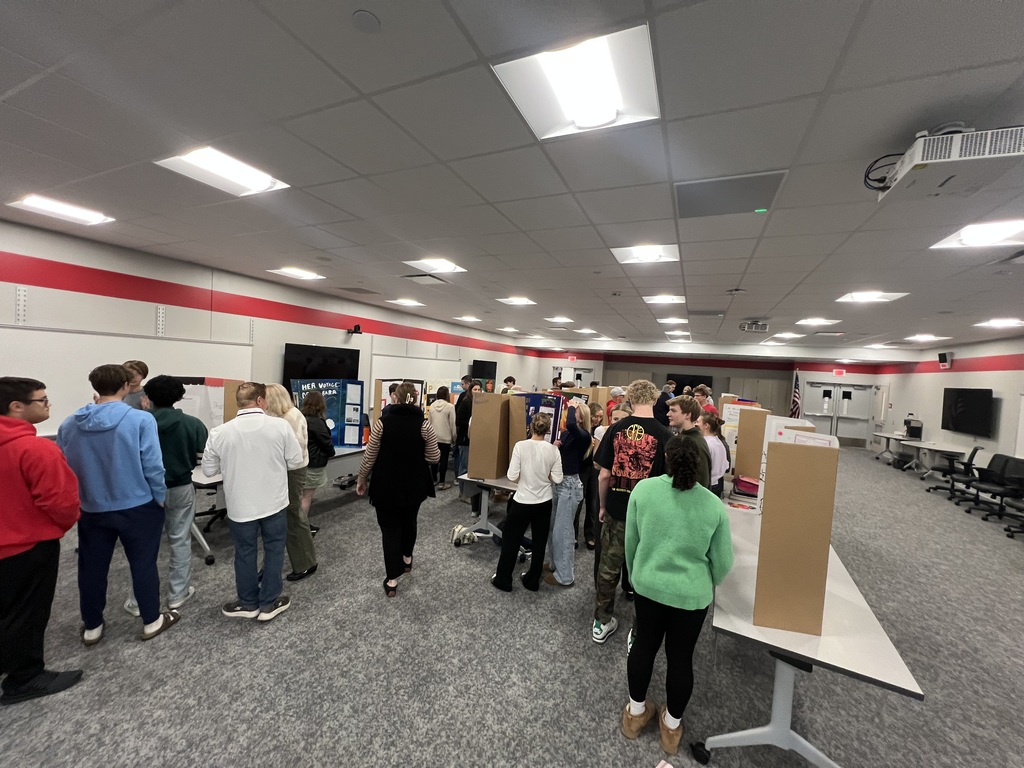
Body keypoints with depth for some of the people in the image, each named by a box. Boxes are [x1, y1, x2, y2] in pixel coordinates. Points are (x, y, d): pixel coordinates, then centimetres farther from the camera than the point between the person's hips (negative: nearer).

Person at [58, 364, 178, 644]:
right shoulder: (141, 419, -18)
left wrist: (75, 500, 20)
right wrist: (160, 499, -4)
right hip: (137, 507, -4)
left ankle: (92, 627, 34)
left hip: (91, 509, 4)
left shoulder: (70, 424, -2)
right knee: (143, 565, 10)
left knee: (92, 568, 18)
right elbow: (153, 466, -19)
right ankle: (152, 621, 24)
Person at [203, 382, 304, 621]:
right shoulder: (280, 426, -14)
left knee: (245, 552, 18)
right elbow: (296, 462, -6)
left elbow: (209, 470, 1)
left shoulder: (220, 432, -10)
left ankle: (248, 604, 33)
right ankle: (269, 603, 26)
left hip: (240, 505, 1)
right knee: (273, 550, 15)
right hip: (274, 503, -1)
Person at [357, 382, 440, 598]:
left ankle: (392, 580, 11)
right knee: (409, 521, 25)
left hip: (386, 486, -1)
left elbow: (369, 457, -6)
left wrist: (361, 479, 9)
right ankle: (407, 559, 45)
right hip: (415, 485, 2)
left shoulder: (382, 423, -11)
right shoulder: (424, 424, -11)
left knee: (390, 528, 10)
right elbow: (434, 457, -7)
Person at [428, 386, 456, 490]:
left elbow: (429, 422, 6)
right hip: (445, 438, -5)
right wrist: (454, 438, 1)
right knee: (443, 459, 2)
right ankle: (441, 483, 5)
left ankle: (434, 480, 26)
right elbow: (452, 424, -10)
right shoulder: (450, 406, -13)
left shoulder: (432, 405, 1)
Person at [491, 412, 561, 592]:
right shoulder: (553, 450, -9)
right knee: (539, 543, 19)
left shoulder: (521, 446, -17)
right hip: (544, 503, 3)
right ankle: (532, 581, 34)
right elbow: (557, 479, -7)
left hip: (523, 502, -3)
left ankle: (503, 580, 29)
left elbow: (513, 477, -17)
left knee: (510, 540, 17)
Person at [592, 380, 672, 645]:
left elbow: (604, 475, -4)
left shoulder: (616, 429, -7)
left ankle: (602, 622, 35)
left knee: (608, 568, 18)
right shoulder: (664, 434, -13)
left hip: (616, 511, 2)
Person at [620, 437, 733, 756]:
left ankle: (635, 712, 40)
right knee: (681, 657, 18)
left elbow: (630, 541, -3)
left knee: (644, 645, 21)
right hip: (691, 593, 0)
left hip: (648, 585, 1)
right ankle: (671, 727, 39)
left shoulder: (643, 489, -13)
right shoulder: (714, 505, -12)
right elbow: (723, 561, -3)